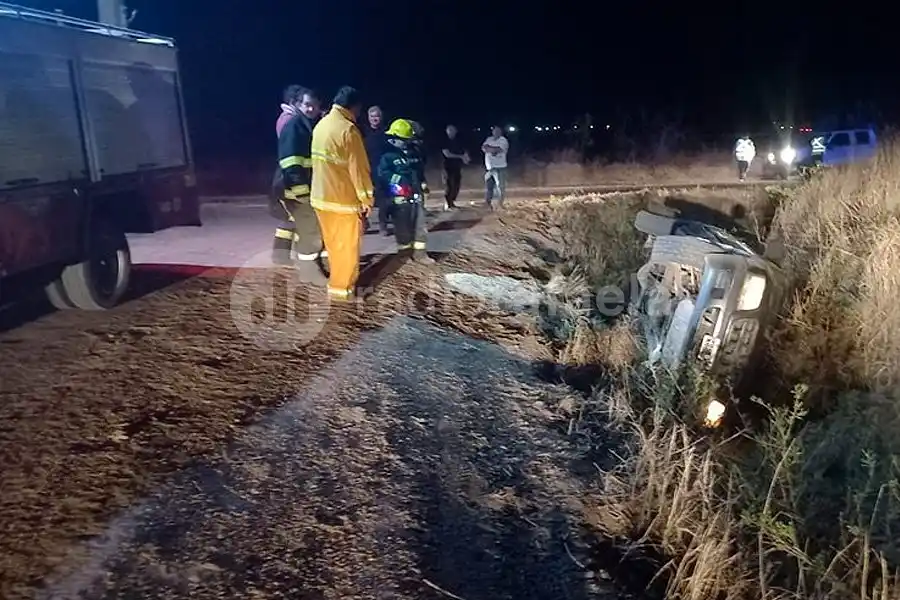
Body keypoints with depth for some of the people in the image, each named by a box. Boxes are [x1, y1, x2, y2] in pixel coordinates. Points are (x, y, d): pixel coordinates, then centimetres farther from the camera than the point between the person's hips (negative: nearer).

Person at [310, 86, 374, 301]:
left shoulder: (321, 125, 7)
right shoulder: (348, 129, -18)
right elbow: (358, 168, -17)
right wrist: (366, 199, -9)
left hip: (321, 195, 8)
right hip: (342, 197, -8)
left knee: (333, 242, 19)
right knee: (346, 245, 5)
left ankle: (340, 279, 33)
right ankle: (341, 286, 13)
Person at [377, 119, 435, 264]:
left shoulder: (413, 152, 14)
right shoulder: (388, 154, -7)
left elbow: (420, 170, 26)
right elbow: (383, 173, -15)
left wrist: (424, 186, 22)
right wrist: (396, 185, -23)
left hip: (416, 194, 6)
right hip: (400, 196, -6)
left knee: (420, 224, 5)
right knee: (403, 225, 2)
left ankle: (419, 252, 11)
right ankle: (405, 251, 17)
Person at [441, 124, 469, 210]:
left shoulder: (458, 142, 10)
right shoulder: (445, 142, -5)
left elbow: (464, 151, 12)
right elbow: (447, 154, -15)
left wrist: (466, 157, -13)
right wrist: (460, 156, -15)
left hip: (457, 167, 5)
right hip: (448, 167, -5)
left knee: (456, 185, 6)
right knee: (448, 186, -8)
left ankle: (452, 202, 19)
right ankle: (447, 204, -4)